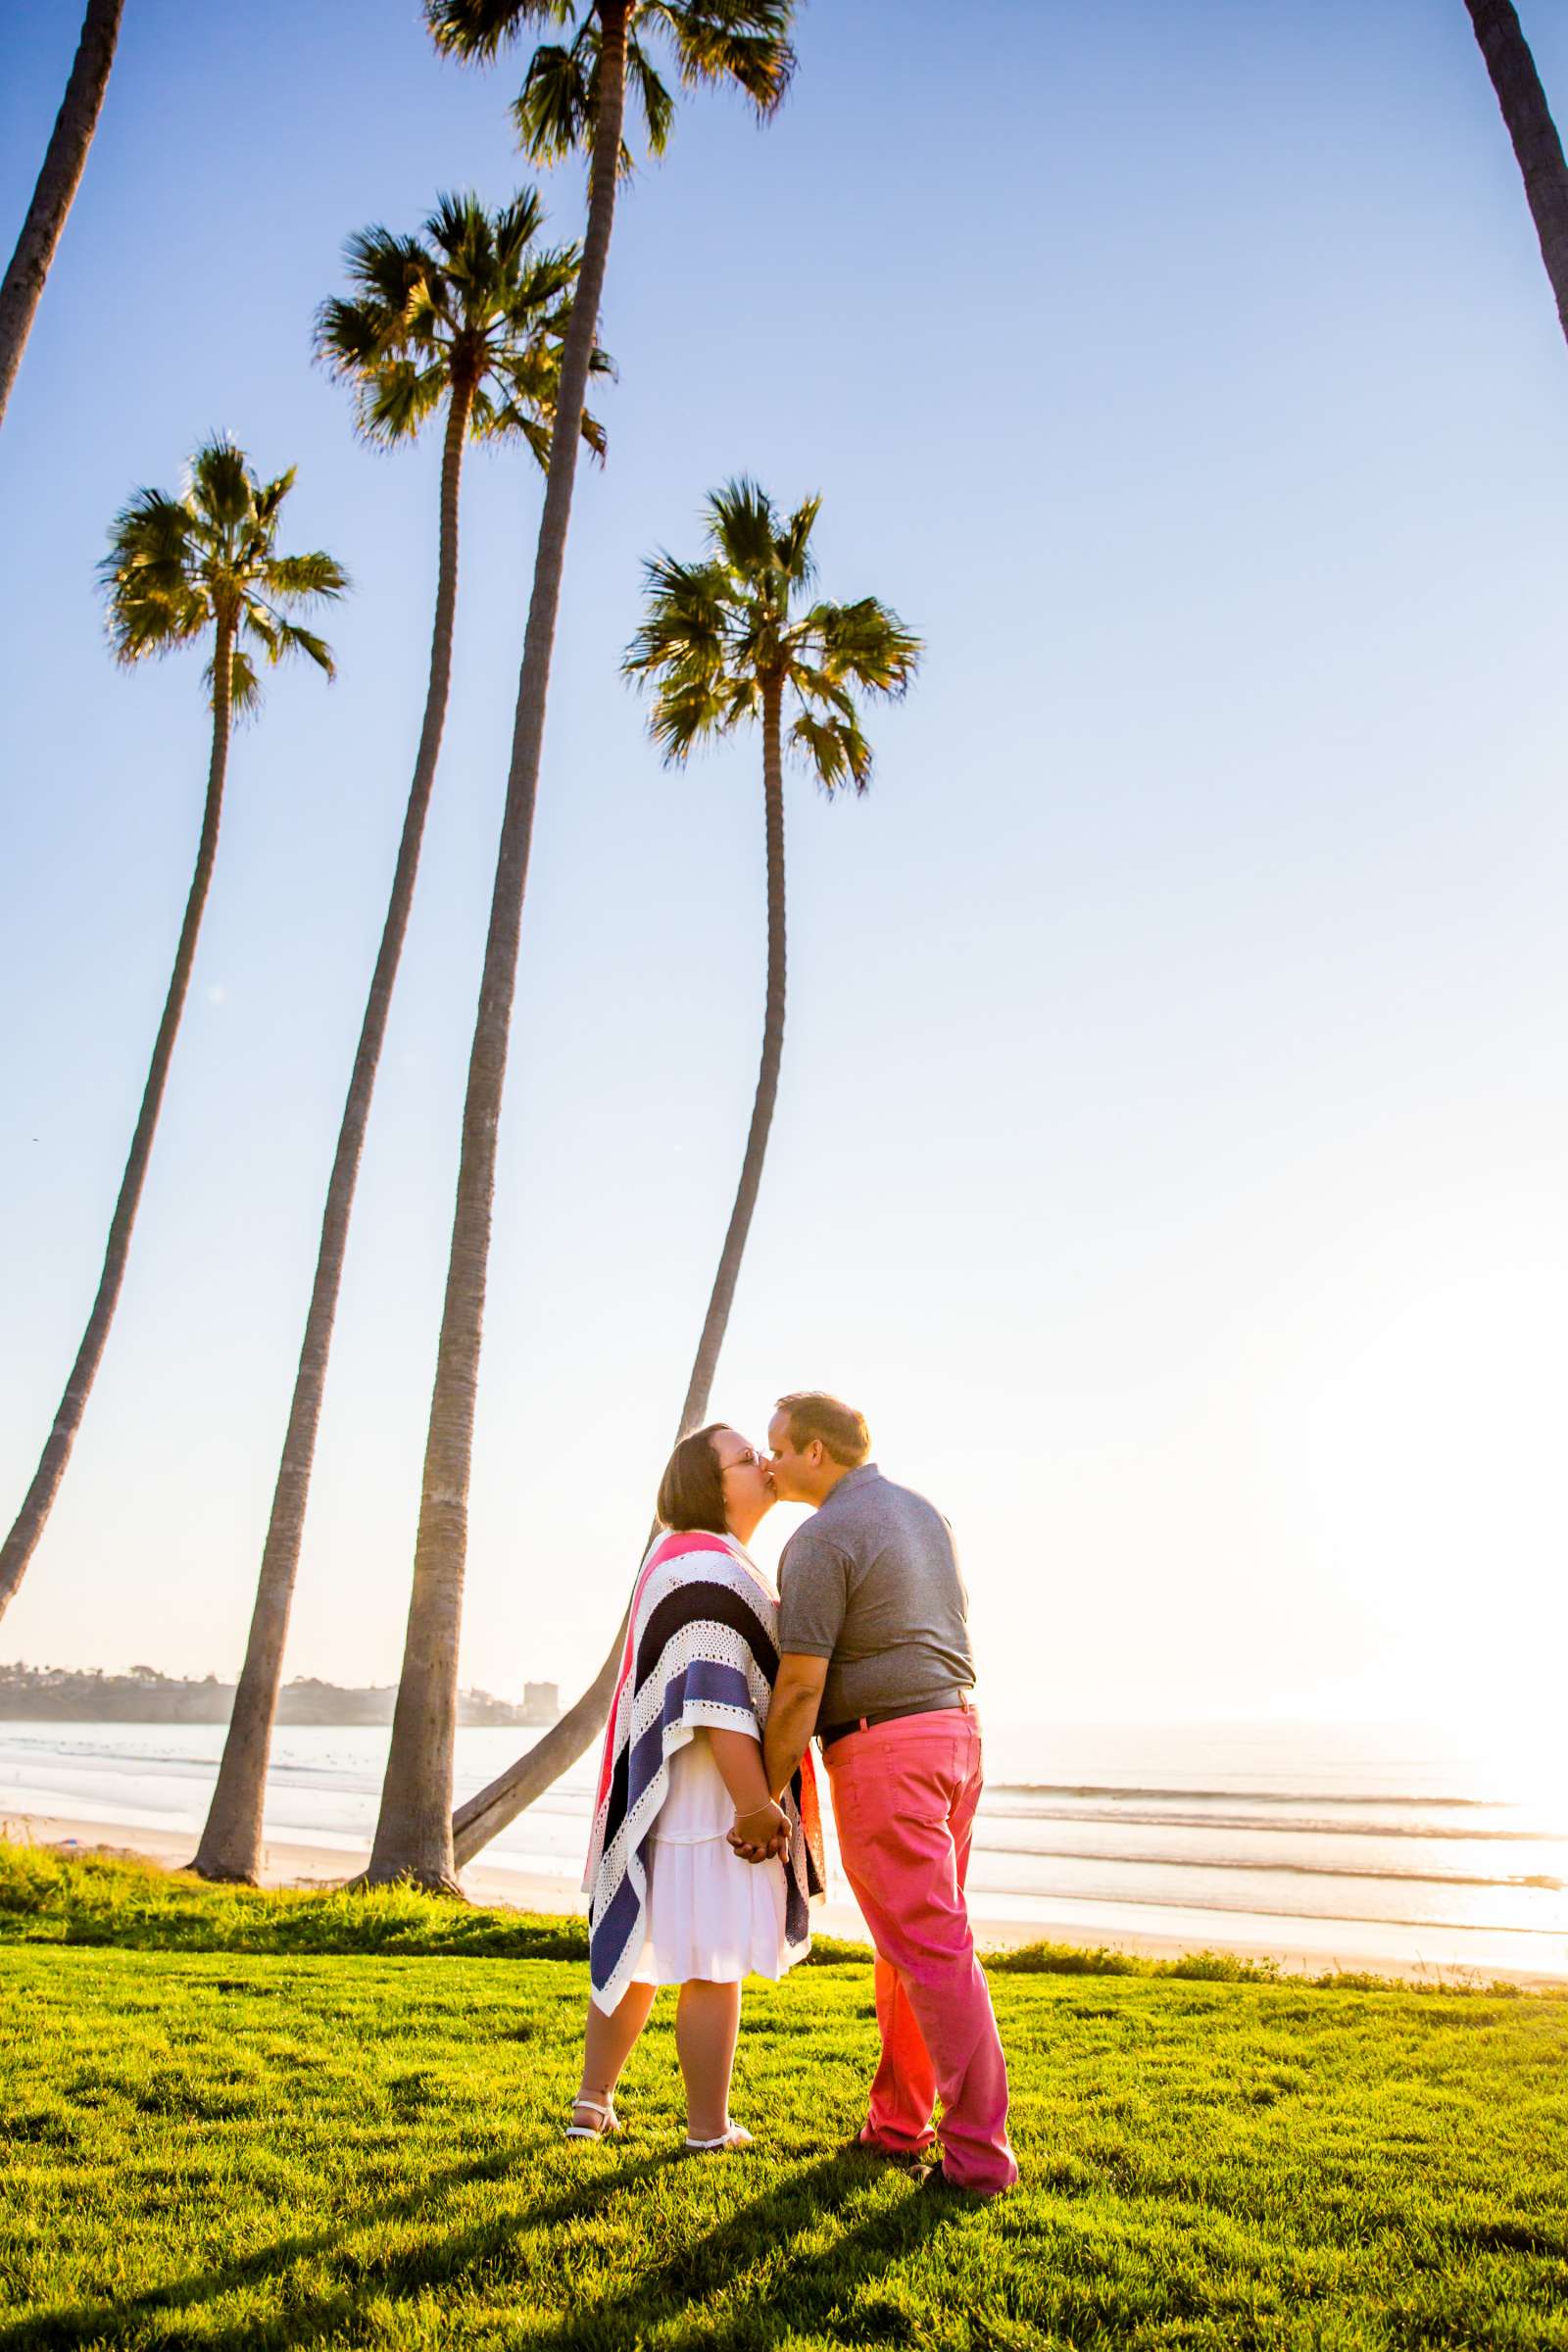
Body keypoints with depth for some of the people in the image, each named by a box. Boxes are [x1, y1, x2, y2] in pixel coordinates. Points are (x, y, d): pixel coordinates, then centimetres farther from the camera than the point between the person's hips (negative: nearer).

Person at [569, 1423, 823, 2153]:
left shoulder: (680, 1558, 12)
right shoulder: (713, 1569, -20)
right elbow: (714, 1691, -26)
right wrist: (755, 1803, -25)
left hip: (665, 1791, 10)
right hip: (711, 1793, -10)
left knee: (641, 1949, 18)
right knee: (714, 1963, 3)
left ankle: (593, 2104, 26)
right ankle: (709, 2131, 16)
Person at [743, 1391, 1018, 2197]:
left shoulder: (819, 1540, -15)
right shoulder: (922, 1513, 12)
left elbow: (800, 1689, -17)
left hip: (881, 1753, -8)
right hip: (952, 1735, 9)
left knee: (931, 1950, -1)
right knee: (913, 1940, 17)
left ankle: (978, 2153, 6)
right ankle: (897, 2125, 27)